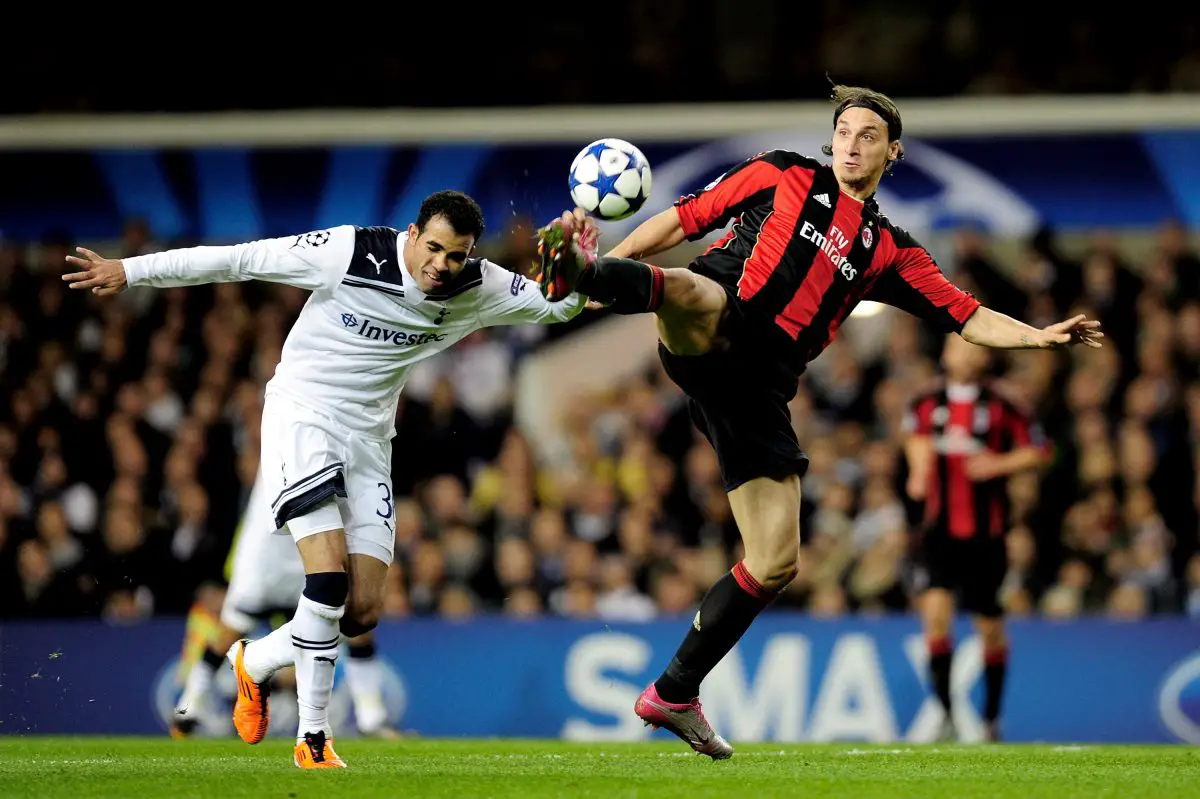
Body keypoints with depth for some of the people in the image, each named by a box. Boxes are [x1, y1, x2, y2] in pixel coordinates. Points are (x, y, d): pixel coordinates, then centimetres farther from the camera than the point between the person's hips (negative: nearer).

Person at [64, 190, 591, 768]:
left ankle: (254, 661, 25)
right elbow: (240, 260, -11)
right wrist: (131, 271, -8)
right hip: (302, 415, -5)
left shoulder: (478, 289, -4)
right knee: (329, 574, -22)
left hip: (368, 439, 5)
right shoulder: (350, 253, -17)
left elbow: (557, 304, 4)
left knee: (363, 612, -2)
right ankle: (313, 737, -11)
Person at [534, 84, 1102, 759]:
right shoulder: (782, 176, 16)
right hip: (710, 338, -3)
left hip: (762, 388, 4)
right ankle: (580, 270, -72)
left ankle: (675, 694, 13)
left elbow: (967, 316, 18)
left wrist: (1040, 336, 2)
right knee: (689, 289, -41)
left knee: (776, 562, 0)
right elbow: (685, 219, 14)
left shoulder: (890, 250, 23)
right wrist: (606, 265, 3)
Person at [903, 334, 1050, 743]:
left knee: (990, 626, 6)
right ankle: (947, 713, -13)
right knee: (936, 609, -18)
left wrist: (999, 464, -12)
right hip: (941, 529, 1)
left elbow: (1039, 449, 2)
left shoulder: (1000, 408, -4)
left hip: (986, 532, -1)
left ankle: (991, 717, 24)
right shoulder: (926, 406, 4)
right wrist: (919, 474, 8)